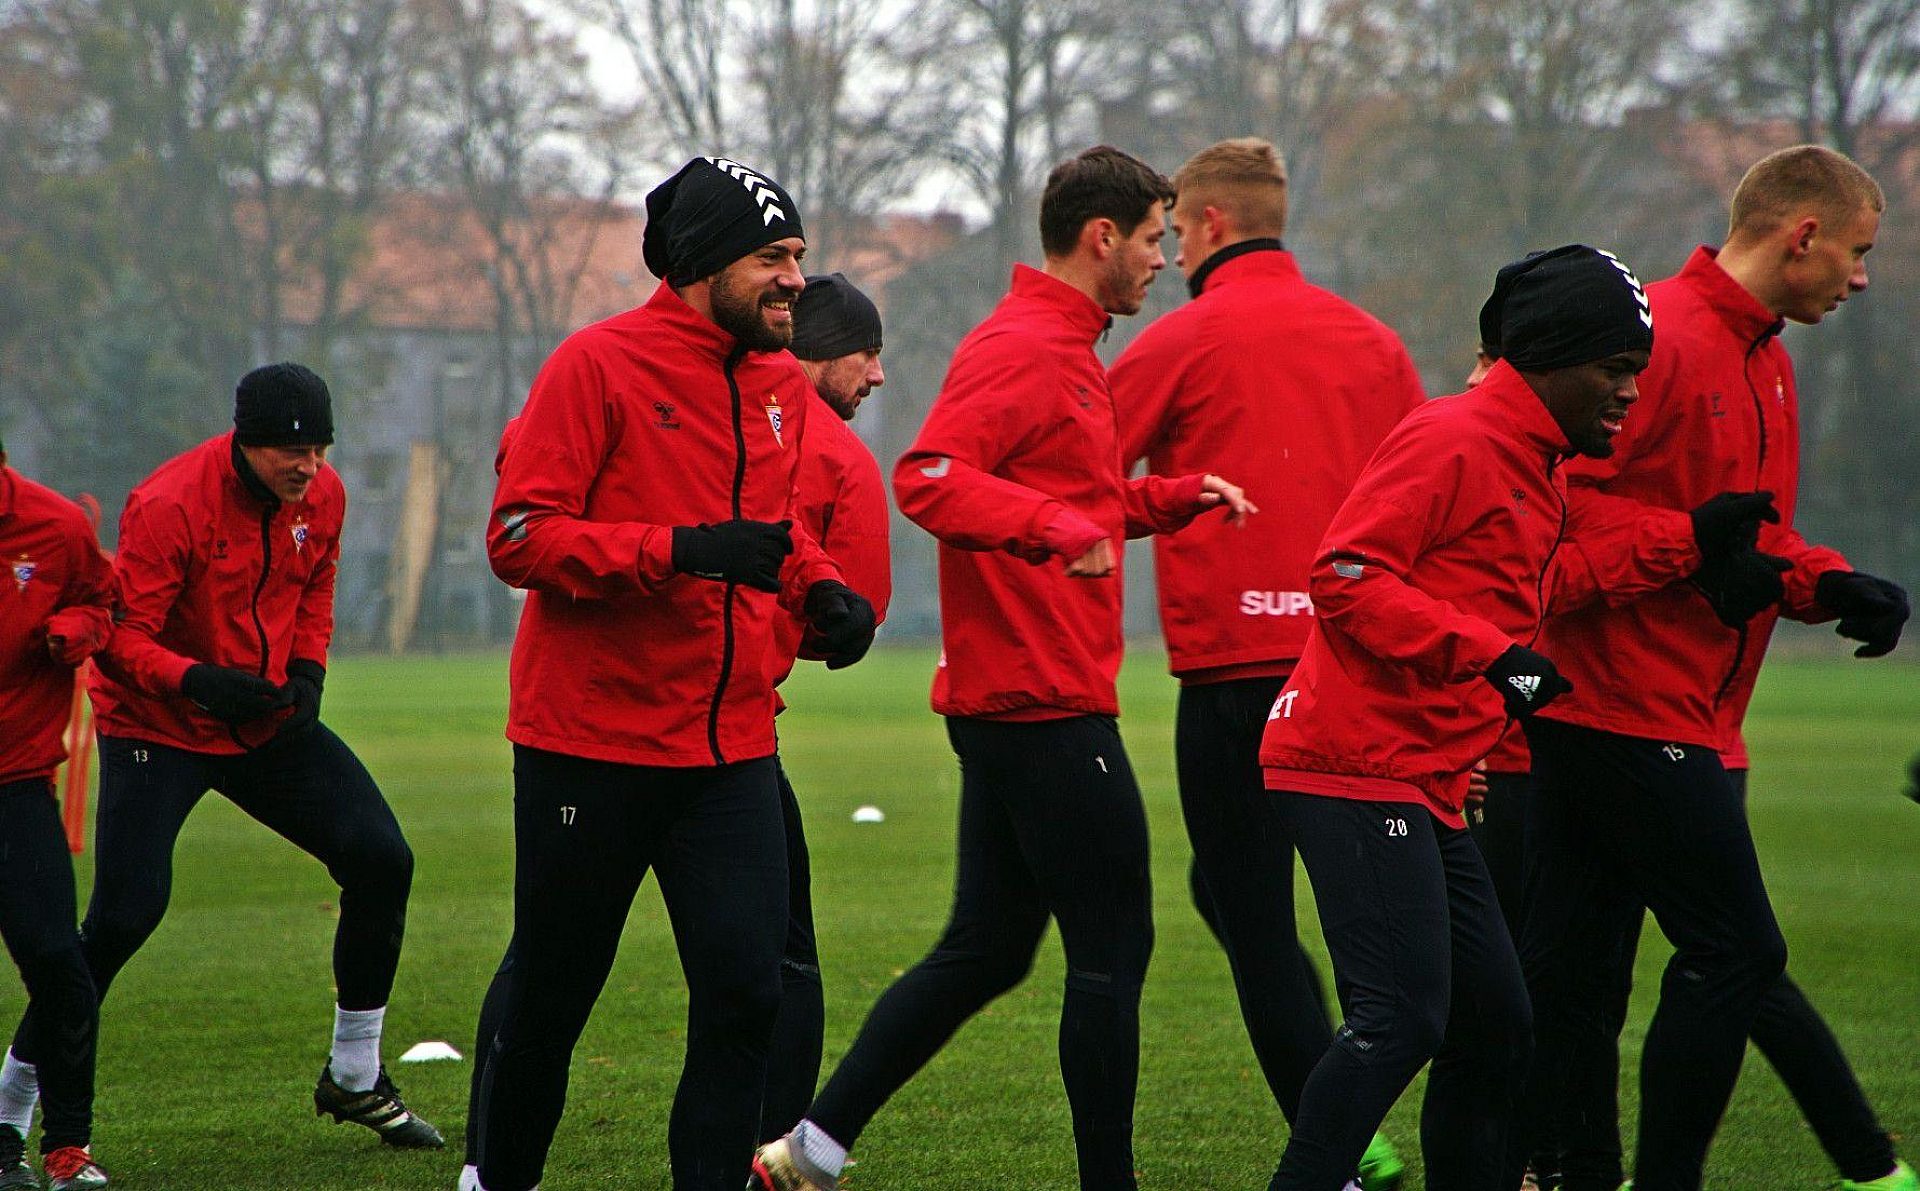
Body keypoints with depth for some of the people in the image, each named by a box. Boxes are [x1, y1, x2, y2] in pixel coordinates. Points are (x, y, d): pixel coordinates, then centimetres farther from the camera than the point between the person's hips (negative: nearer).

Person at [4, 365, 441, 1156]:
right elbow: (121, 637, -21)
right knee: (125, 912, -18)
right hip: (159, 729, -6)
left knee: (381, 860, -2)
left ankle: (355, 1079, 15)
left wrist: (307, 669, -1)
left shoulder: (322, 497, -2)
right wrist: (199, 682, -37)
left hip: (270, 725, 6)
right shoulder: (169, 506, -23)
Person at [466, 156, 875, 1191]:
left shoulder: (781, 384, 10)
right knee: (550, 987, 7)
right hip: (589, 744, -5)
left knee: (746, 989, -6)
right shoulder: (598, 365, -11)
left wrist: (823, 591, 5)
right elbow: (519, 536, -15)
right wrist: (679, 550, -25)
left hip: (731, 748, 5)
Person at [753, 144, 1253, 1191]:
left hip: (1008, 702, 11)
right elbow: (928, 478, -25)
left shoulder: (1065, 351, 20)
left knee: (985, 950, 12)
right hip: (1048, 705, -11)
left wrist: (1176, 497, 15)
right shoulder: (1019, 348, -13)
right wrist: (1058, 528, -36)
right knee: (1113, 950, -5)